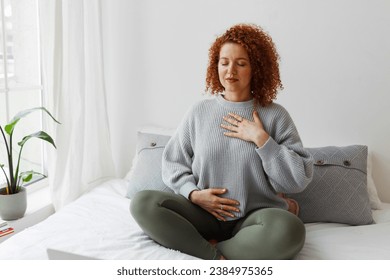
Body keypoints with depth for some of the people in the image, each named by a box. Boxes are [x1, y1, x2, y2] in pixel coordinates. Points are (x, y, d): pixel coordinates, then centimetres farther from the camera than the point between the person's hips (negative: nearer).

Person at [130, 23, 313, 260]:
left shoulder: (275, 115, 0)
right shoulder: (200, 111, 7)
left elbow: (299, 179, -6)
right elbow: (173, 163, 9)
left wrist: (261, 139, -12)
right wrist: (193, 193, -9)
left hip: (255, 215, -1)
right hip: (203, 213, 2)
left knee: (289, 230, -35)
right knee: (143, 203, -21)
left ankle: (208, 249, -14)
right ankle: (217, 257, -20)